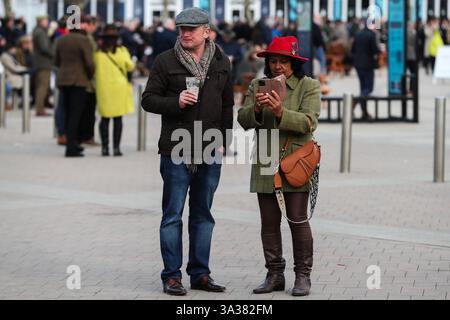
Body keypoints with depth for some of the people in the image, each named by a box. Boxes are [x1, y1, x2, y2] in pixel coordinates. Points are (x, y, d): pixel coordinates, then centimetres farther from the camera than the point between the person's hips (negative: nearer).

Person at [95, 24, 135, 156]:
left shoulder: (98, 53, -3)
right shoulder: (122, 51, -5)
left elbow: (93, 69, 3)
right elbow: (130, 66, 3)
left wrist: (94, 86, 17)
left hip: (103, 88, 1)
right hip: (119, 88, -1)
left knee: (105, 118, 8)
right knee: (118, 118, 3)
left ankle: (105, 147, 5)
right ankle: (116, 147, -1)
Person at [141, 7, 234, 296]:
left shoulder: (221, 63, 8)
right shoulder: (166, 61, -2)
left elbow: (227, 106, 14)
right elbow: (148, 99, -1)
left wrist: (223, 140, 6)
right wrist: (176, 102, -17)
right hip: (176, 150, -3)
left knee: (203, 215, 11)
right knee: (173, 215, -1)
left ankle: (200, 273, 18)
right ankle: (172, 276, 3)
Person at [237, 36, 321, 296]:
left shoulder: (309, 86, 0)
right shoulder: (257, 86, 11)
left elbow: (308, 122, -11)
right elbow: (243, 121, 3)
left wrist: (281, 112, -26)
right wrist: (256, 109, -19)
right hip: (265, 165, 4)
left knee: (298, 220, -5)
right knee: (269, 222, 5)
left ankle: (303, 276, 2)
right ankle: (275, 275, 13)